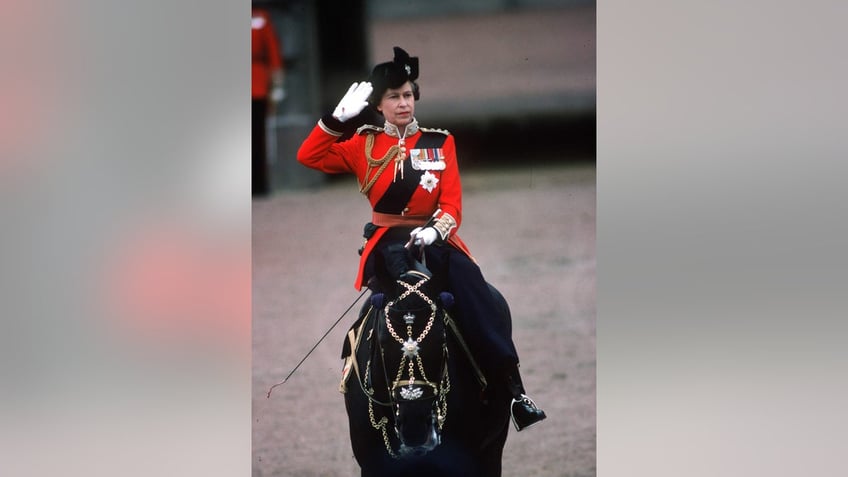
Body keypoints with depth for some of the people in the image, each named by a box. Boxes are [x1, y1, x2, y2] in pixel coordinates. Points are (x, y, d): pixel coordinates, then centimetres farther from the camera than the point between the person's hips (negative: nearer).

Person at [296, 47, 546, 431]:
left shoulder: (440, 143, 10)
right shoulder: (365, 145, 10)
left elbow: (452, 202, 2)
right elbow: (309, 156, 3)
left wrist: (436, 230, -19)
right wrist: (339, 118, -7)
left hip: (433, 237, 1)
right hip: (387, 240, -1)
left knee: (474, 291, -27)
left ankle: (512, 388, -29)